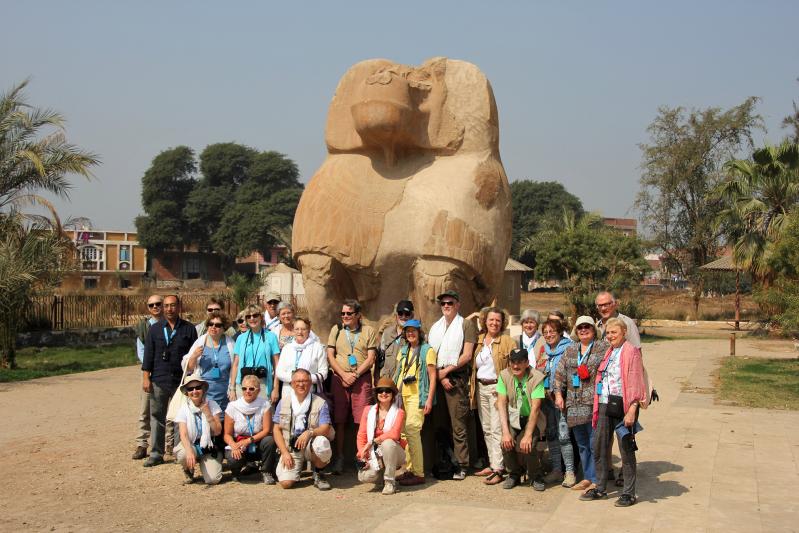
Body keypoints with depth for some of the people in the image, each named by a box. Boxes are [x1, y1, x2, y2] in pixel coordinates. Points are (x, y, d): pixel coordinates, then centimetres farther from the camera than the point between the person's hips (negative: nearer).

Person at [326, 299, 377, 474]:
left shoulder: (368, 331, 8)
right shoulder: (336, 330, 12)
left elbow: (371, 358, 1)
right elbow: (330, 356, 6)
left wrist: (355, 375, -10)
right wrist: (344, 375, -7)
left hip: (362, 379, -1)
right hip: (339, 379, 2)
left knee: (361, 420, -7)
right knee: (339, 420, 1)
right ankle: (339, 457, 9)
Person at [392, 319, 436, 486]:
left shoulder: (427, 350, 0)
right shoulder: (403, 351, 18)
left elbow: (433, 376, -4)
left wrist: (429, 400, -11)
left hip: (417, 396, -6)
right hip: (402, 395, 6)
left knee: (412, 430, -14)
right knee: (404, 432, 5)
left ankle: (418, 473, -10)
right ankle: (409, 469, 14)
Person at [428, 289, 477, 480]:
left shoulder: (466, 324, 3)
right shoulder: (435, 327, 18)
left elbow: (467, 355, -4)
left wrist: (447, 370, -8)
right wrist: (440, 376, -4)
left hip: (457, 378, -5)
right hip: (436, 378, 5)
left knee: (458, 425, -6)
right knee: (440, 423, 8)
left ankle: (461, 465, -2)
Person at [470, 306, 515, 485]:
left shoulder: (507, 341, -4)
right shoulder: (479, 340, 12)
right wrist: (472, 390, 11)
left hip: (497, 387, -6)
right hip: (480, 388, 6)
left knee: (497, 429, -10)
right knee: (486, 429, 11)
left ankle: (499, 470, -9)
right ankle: (492, 464, 20)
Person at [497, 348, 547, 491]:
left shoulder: (537, 377, -17)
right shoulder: (504, 375, -8)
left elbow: (535, 408, -21)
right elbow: (501, 404, -10)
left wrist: (528, 435, -27)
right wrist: (505, 432, -19)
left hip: (532, 419, -3)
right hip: (513, 418, 3)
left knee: (526, 446, -26)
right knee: (506, 443, -23)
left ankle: (536, 476, 4)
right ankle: (514, 474, 9)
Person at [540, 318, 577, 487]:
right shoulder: (544, 350, 14)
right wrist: (546, 390, 9)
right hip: (548, 397, 7)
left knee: (563, 435, -10)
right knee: (551, 434, 9)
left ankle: (570, 472, -1)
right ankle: (556, 470, 19)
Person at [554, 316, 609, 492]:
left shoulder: (603, 347, 1)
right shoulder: (570, 350, 16)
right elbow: (560, 373, 15)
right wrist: (558, 394, 7)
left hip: (594, 404, -5)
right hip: (575, 406, 6)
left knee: (595, 444, -5)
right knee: (582, 444, 12)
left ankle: (596, 480, 3)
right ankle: (587, 477, 22)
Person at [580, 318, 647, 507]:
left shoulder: (631, 351, -7)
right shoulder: (609, 352, 16)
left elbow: (635, 383, -13)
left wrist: (632, 410, -19)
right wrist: (597, 407, 15)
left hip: (622, 406, -7)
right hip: (604, 405, 8)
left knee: (626, 449, 1)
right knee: (599, 447, 11)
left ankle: (629, 493, 11)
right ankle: (600, 488, 23)